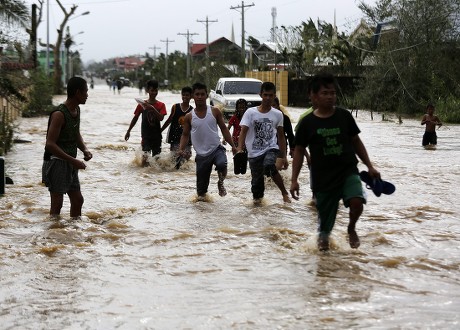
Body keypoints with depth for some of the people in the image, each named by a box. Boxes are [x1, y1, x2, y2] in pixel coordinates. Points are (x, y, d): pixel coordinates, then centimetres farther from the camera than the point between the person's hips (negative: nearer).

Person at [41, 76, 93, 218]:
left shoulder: (76, 110, 8)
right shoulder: (59, 114, -20)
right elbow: (50, 144, -24)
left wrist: (84, 149, 2)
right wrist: (73, 160, -25)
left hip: (70, 164, 9)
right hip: (57, 162, -9)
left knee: (77, 200, 14)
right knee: (57, 203, -7)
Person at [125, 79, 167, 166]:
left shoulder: (161, 105, 1)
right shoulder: (142, 104, 0)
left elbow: (161, 118, -14)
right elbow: (135, 118, 10)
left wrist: (152, 108, -26)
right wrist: (128, 131, 12)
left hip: (157, 135, 2)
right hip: (146, 135, -2)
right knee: (145, 155, -17)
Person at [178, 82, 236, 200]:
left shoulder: (214, 111, 2)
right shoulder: (189, 117, 3)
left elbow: (223, 128, 7)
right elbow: (185, 134, 9)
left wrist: (233, 145, 1)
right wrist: (181, 148, -8)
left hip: (217, 149, -1)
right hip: (201, 154, 1)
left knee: (221, 164, -32)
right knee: (201, 184, 5)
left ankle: (220, 182, -2)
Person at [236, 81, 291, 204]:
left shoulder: (277, 114, 3)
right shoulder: (250, 112, -4)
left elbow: (281, 136, 11)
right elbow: (243, 132, -9)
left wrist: (284, 156, 10)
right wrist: (240, 149, -25)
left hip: (271, 149, -1)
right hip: (254, 152, 1)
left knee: (269, 166, -31)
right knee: (257, 180, 6)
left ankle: (284, 193, -18)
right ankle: (257, 199, 30)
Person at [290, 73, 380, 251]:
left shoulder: (344, 116, 0)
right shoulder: (307, 122, -4)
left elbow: (356, 141, 10)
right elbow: (299, 151, 3)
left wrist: (370, 166, 6)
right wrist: (294, 180, -2)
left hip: (348, 171, 1)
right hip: (323, 177, 0)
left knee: (356, 201, -27)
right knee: (325, 222, 4)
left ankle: (351, 228, 5)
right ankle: (323, 237, 40)